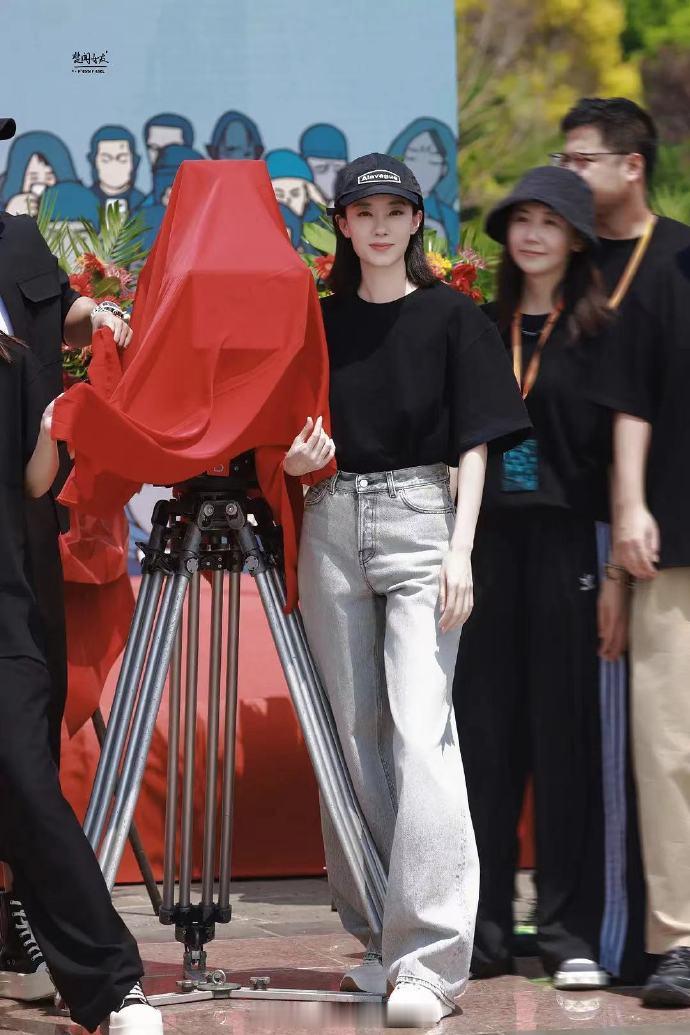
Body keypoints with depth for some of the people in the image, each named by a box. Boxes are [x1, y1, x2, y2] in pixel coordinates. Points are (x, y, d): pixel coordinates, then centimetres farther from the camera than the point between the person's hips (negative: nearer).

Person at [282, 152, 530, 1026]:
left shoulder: (451, 316, 4)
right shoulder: (319, 320, 13)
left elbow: (474, 441, 1)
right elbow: (295, 440, 15)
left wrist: (460, 549, -10)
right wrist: (295, 458, -9)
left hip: (420, 519, -4)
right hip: (333, 521, 4)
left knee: (421, 729, -15)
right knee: (352, 733, 5)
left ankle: (430, 956, -20)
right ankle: (375, 938, 14)